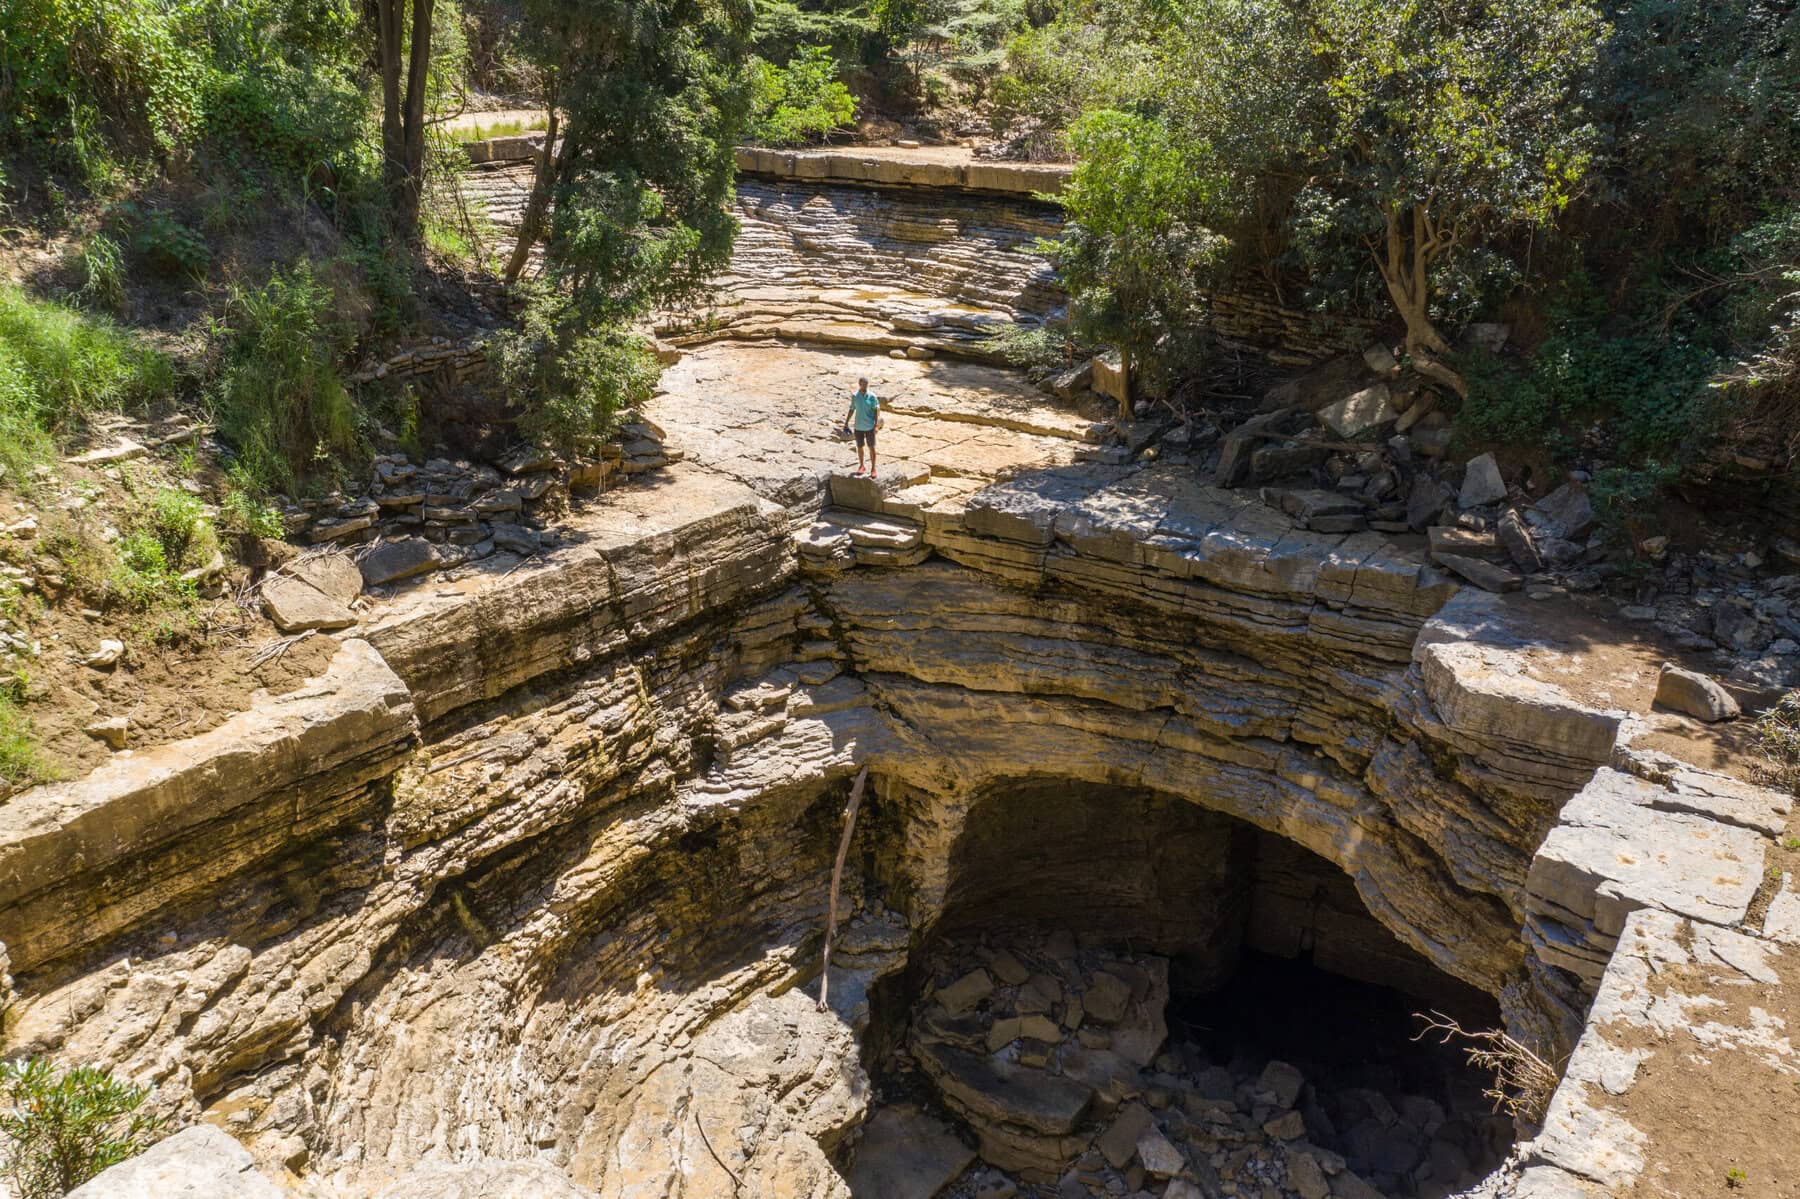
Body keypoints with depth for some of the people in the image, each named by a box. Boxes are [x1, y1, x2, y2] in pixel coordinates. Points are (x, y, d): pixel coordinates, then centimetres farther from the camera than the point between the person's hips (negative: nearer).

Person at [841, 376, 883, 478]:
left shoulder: (872, 396, -8)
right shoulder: (854, 396, 0)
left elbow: (876, 411, -7)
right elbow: (851, 409, 8)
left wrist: (876, 425, -13)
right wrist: (846, 423, 9)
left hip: (869, 427, -3)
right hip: (858, 426, 3)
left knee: (871, 447, 2)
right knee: (859, 447, 13)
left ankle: (873, 468, 10)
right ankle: (861, 465, 30)